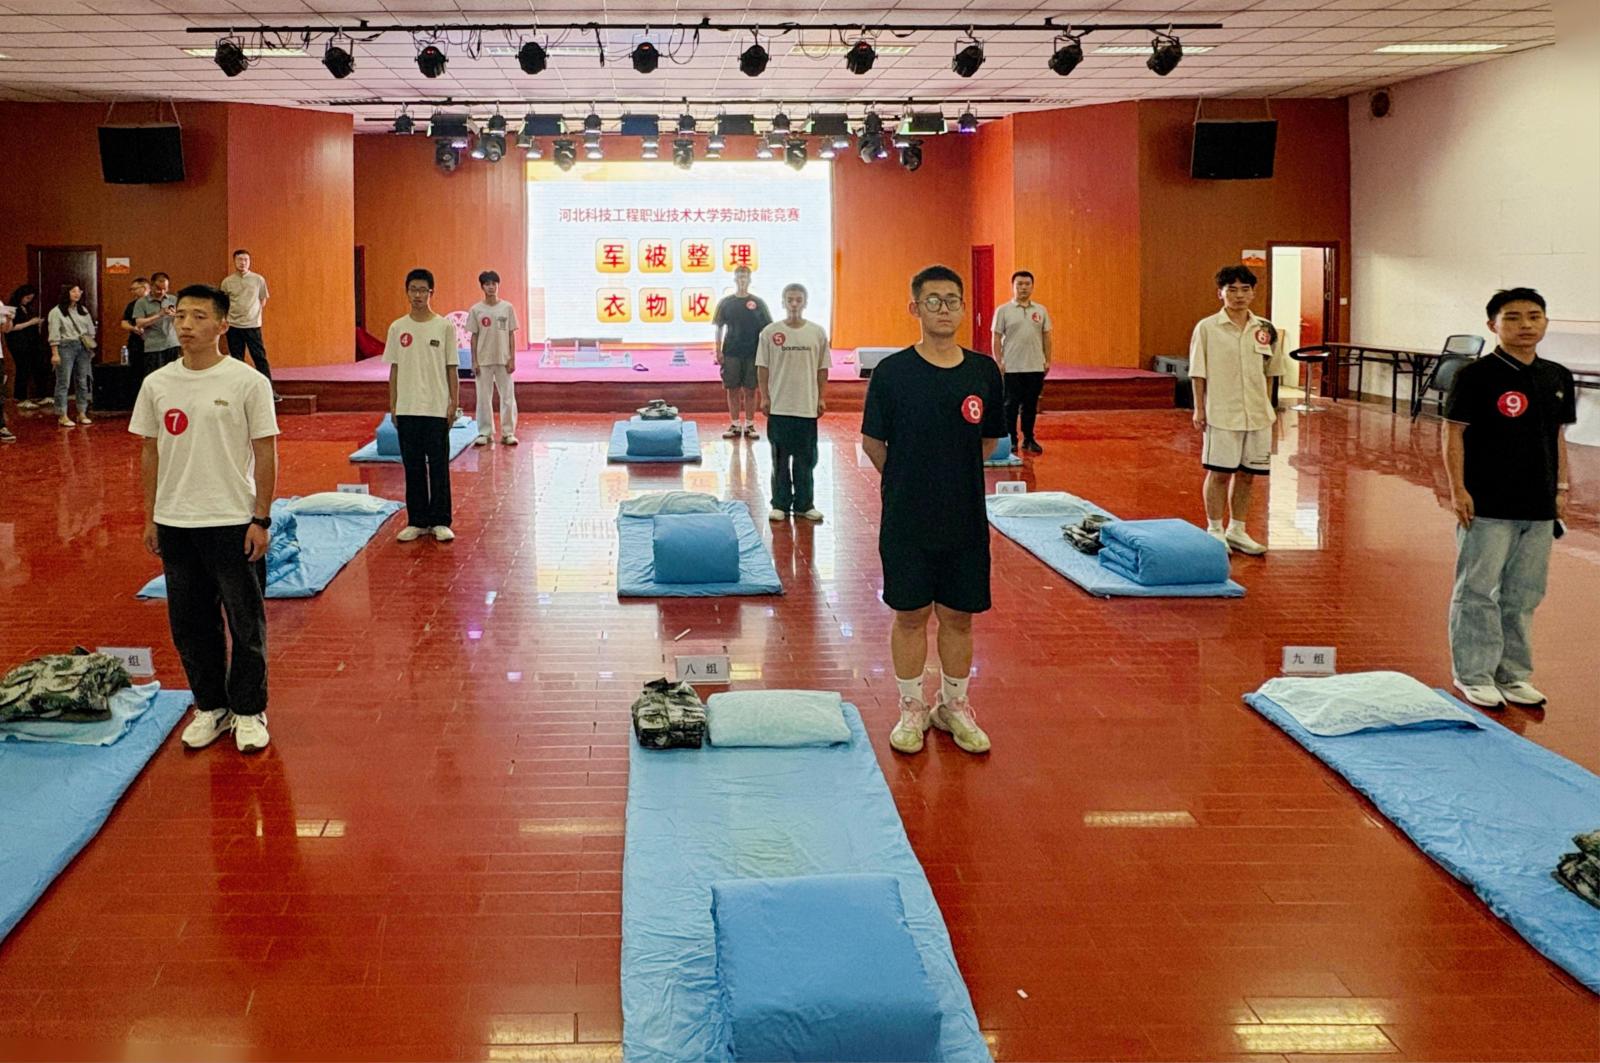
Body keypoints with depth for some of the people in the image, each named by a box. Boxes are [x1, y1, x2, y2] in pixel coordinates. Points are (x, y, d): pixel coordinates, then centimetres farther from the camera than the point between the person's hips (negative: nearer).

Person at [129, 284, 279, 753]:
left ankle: (249, 712, 17)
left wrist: (261, 519, -9)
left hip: (233, 522, -4)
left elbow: (265, 452, -6)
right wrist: (151, 518, 9)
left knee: (246, 624, 4)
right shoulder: (157, 384, 4)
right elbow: (150, 451, 11)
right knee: (189, 623, 11)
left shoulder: (247, 382, -8)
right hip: (175, 522, 4)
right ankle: (210, 707, 26)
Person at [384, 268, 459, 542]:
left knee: (439, 466, 1)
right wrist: (393, 406, 6)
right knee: (413, 466, 8)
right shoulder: (398, 328, 5)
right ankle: (417, 521, 16)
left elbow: (451, 368, 1)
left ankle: (441, 522, 8)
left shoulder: (444, 326, -1)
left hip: (437, 408, -2)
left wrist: (454, 403, -4)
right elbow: (394, 369, 9)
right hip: (407, 408, 2)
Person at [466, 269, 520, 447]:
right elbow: (474, 336, 3)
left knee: (508, 396, 0)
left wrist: (512, 359, -3)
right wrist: (474, 361, -1)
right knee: (483, 397, 3)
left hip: (503, 359, 0)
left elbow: (511, 334, 3)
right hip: (483, 360, 0)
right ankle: (484, 432, 11)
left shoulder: (507, 307, 1)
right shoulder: (476, 310, 1)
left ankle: (508, 432, 7)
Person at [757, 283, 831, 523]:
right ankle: (780, 504, 15)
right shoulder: (770, 332, -2)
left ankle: (804, 503, 18)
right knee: (780, 458, 6)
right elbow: (762, 367, 1)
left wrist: (822, 398, 3)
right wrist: (764, 397, -3)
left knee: (806, 459, 7)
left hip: (807, 406, 1)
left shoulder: (817, 333, 2)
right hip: (779, 406, -1)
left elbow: (822, 369, 6)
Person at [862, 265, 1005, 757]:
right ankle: (912, 710, 21)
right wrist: (908, 482, 7)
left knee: (958, 616, 11)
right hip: (906, 518, -2)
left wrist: (950, 473, 9)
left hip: (966, 518, 2)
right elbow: (872, 442, 2)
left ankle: (954, 707, 27)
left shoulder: (984, 372, 0)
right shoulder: (893, 372, -7)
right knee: (911, 615, 7)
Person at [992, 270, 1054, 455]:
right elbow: (996, 338, -2)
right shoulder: (1003, 311, -2)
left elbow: (1046, 337, 11)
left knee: (1031, 405, 9)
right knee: (1011, 405, 3)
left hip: (1035, 368, 3)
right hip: (1011, 368, -3)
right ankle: (1011, 441, 11)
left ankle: (1029, 440, 18)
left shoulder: (1041, 311, 8)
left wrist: (1048, 361, 5)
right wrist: (998, 362, -8)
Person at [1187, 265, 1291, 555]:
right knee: (1219, 473, 1)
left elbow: (1270, 370, 12)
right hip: (1221, 414, -4)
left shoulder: (1265, 330, 6)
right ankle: (1215, 532, 13)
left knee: (1247, 474, 10)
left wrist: (1267, 406, 9)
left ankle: (1237, 531, 22)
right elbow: (1198, 373, -4)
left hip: (1257, 414, 4)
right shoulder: (1207, 328, -5)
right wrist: (1199, 408, -6)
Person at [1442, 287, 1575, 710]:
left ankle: (1514, 673, 25)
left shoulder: (1558, 378, 8)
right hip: (1487, 506, -5)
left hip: (1539, 508, 5)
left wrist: (1561, 489, 12)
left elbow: (1558, 436, 15)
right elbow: (1453, 434, -8)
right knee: (1479, 592, 1)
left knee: (1523, 596, 13)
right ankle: (1474, 674, 12)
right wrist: (1458, 489, -13)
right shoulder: (1475, 375, -9)